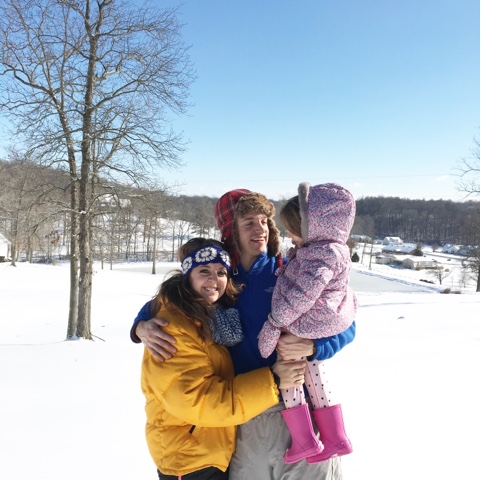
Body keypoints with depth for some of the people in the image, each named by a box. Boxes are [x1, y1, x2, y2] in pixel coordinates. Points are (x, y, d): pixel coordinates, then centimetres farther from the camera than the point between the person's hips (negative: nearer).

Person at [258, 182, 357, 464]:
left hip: (303, 329, -11)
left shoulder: (320, 256, -26)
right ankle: (336, 438, 28)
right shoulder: (334, 249, 6)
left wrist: (275, 323, -26)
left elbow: (301, 295, -30)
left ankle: (304, 441, 12)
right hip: (321, 329, 11)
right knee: (315, 376, 21)